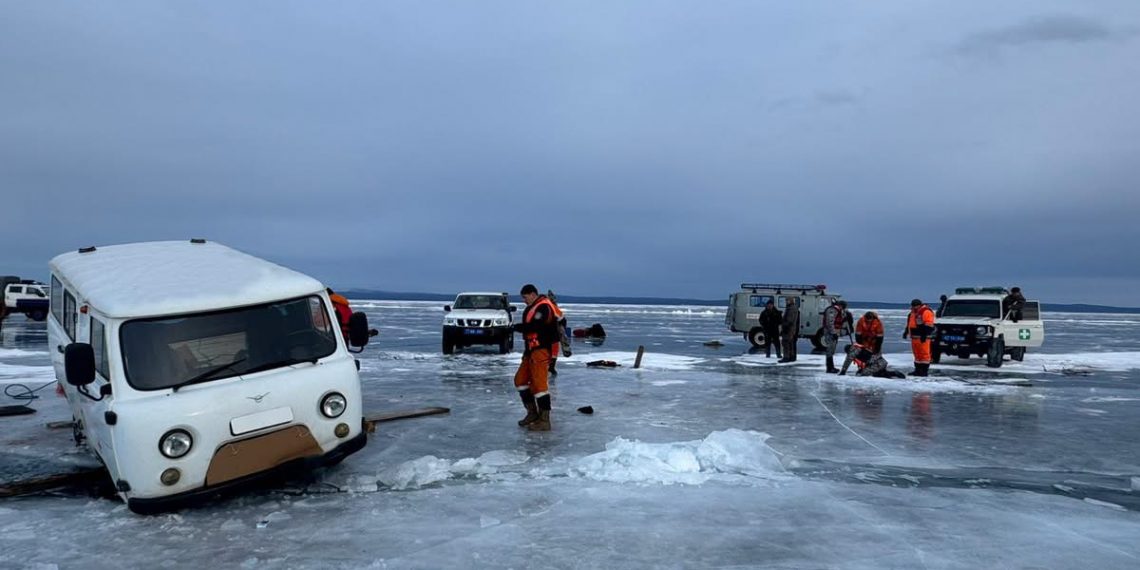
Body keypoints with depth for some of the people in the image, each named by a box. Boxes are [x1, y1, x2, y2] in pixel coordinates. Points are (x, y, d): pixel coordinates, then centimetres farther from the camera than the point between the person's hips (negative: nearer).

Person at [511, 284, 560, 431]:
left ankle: (544, 420, -9)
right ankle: (533, 413, 21)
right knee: (520, 379, 14)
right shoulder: (532, 308, 17)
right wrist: (520, 327, 0)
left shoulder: (543, 307, -15)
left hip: (541, 351, -11)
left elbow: (533, 326, -24)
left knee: (538, 383, -12)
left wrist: (518, 327, -10)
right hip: (531, 350, 11)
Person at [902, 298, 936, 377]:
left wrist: (924, 335, -24)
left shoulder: (926, 312, -10)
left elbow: (928, 325, -18)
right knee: (917, 354, 12)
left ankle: (924, 370, -7)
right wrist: (906, 331, 28)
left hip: (922, 338, -9)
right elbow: (909, 323, 31)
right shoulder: (913, 312, 19)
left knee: (924, 353, -7)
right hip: (914, 337, 9)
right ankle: (918, 370, 17)